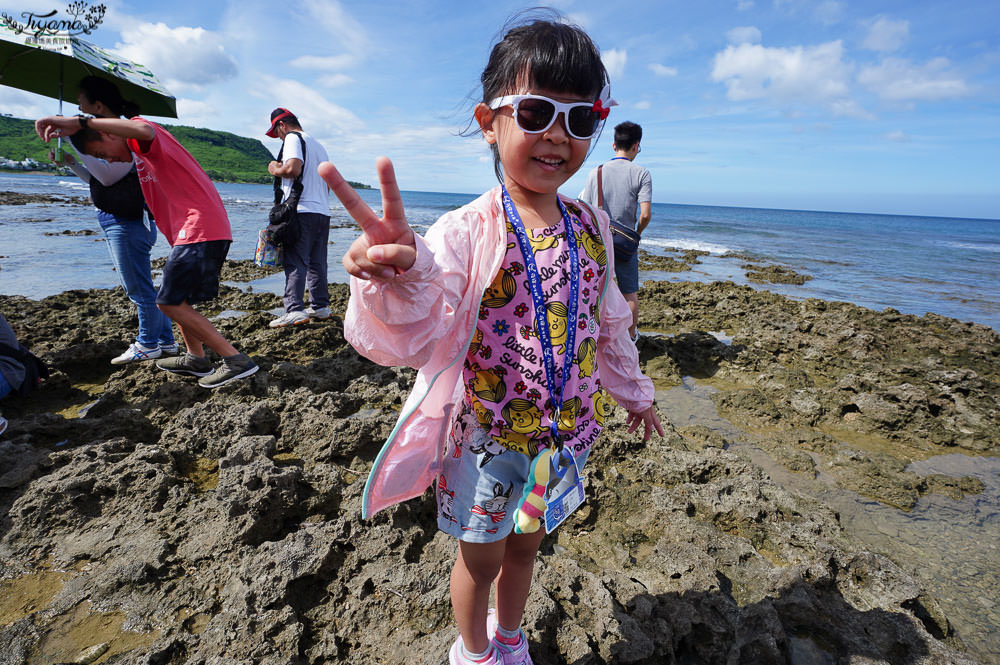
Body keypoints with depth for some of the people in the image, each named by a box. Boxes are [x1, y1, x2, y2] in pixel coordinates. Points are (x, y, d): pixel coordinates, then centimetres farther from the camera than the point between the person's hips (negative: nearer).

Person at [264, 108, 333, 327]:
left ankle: (295, 310, -16)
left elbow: (293, 168, -19)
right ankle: (320, 306, 13)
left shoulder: (293, 138, -2)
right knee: (317, 263, 10)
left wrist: (275, 169, 0)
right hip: (323, 211, 8)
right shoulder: (318, 145, 24)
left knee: (295, 262, -10)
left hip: (302, 211, -8)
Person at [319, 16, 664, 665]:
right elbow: (413, 336, -31)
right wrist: (400, 282, -53)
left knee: (526, 543, 25)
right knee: (482, 557, 18)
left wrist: (633, 390, 20)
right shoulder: (466, 232, -20)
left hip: (562, 431, 5)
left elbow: (607, 324, 10)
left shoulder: (591, 228, -3)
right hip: (485, 433, -4)